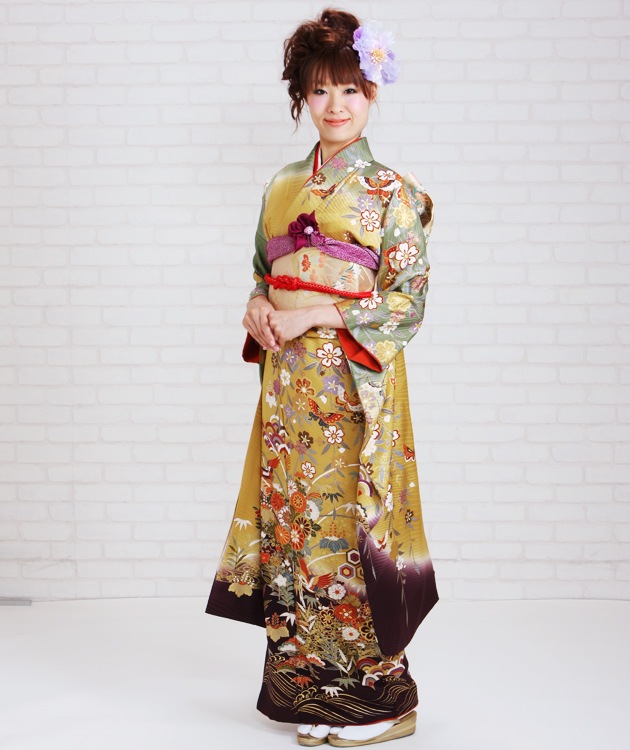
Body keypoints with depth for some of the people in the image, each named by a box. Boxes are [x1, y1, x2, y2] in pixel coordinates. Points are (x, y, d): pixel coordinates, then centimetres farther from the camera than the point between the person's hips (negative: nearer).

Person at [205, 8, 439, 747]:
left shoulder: (392, 192, -3)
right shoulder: (282, 187, 14)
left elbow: (409, 301, -8)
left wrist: (318, 317, -16)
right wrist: (257, 308, -3)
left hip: (354, 384, -5)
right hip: (288, 383, 5)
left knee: (345, 521, -4)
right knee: (289, 518, 7)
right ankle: (300, 681, 20)